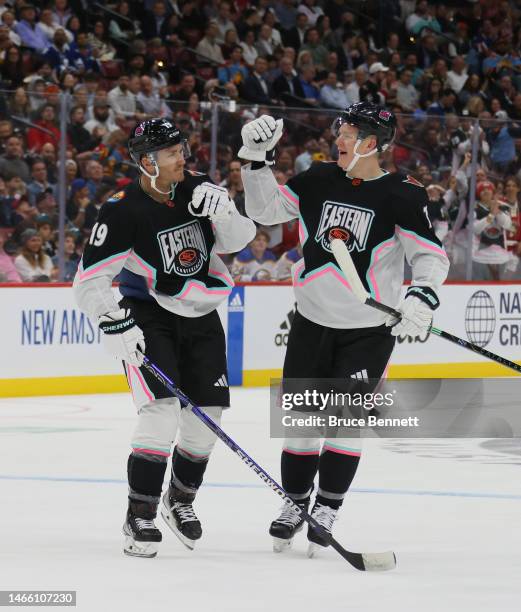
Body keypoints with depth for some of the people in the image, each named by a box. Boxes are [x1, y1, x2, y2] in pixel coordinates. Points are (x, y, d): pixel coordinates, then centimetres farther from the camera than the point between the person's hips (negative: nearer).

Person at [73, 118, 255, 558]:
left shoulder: (198, 189, -4)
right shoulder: (123, 211, -19)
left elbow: (239, 240, -6)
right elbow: (90, 282, -18)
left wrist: (222, 211, -26)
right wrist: (115, 324, -31)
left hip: (200, 315, 5)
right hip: (148, 318, -5)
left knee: (209, 411, 6)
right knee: (163, 410, -20)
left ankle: (181, 500, 29)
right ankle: (140, 517, -13)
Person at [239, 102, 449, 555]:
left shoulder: (402, 194, -11)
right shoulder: (321, 180, 2)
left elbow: (432, 255, -13)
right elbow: (267, 211, 8)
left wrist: (423, 296, -30)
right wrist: (257, 160, -3)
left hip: (369, 330, -4)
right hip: (312, 320, 4)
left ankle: (327, 508, 5)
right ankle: (296, 502, 22)